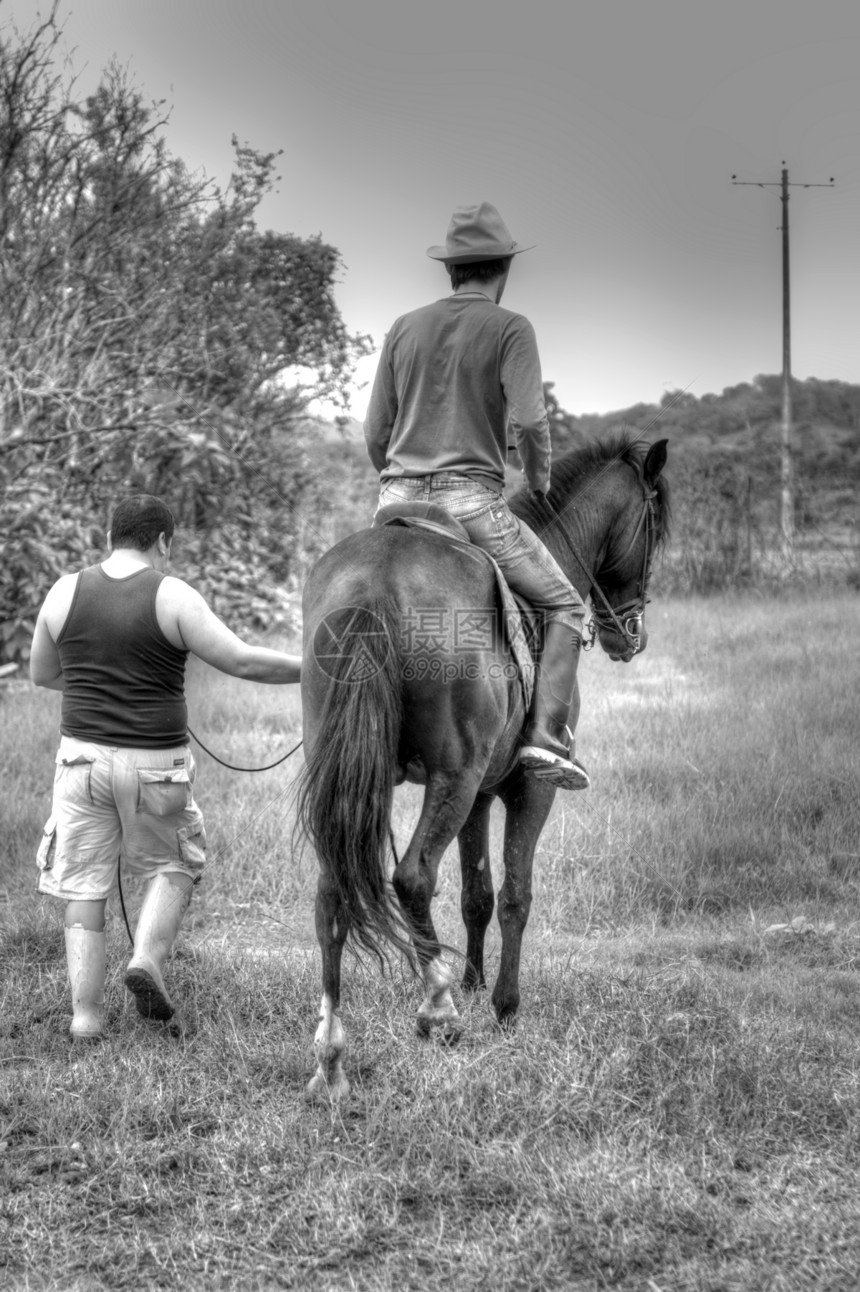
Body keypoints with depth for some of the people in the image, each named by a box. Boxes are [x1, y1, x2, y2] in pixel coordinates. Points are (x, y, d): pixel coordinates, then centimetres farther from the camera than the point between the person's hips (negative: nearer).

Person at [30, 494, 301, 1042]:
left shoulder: (64, 592, 1)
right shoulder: (172, 597, -10)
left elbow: (42, 673, 13)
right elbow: (242, 660, -12)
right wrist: (315, 668, -1)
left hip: (82, 756, 2)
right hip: (157, 766, -2)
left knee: (84, 883, 10)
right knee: (173, 867, 20)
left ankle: (86, 1012, 6)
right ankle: (148, 957, -1)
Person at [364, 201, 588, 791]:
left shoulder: (405, 328, 13)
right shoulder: (510, 328, -1)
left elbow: (375, 434, 13)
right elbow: (530, 420, -13)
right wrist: (540, 477, 6)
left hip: (397, 503, 5)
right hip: (472, 501, -4)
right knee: (565, 606, 10)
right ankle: (548, 735, -6)